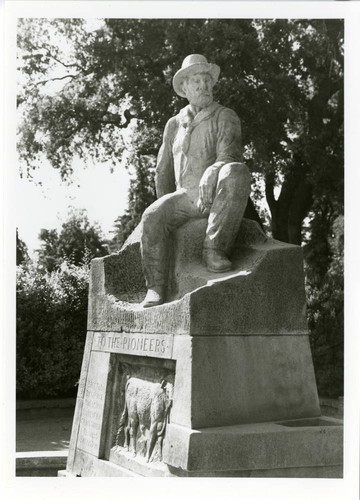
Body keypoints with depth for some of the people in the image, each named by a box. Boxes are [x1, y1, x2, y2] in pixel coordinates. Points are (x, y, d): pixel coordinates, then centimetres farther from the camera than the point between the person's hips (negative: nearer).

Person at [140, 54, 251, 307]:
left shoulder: (225, 117, 6)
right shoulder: (174, 124, 20)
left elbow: (230, 157, -11)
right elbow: (163, 172, 24)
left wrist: (210, 175, -31)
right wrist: (169, 206, 12)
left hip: (219, 199, -3)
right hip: (185, 196, 3)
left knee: (237, 172, -36)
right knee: (152, 217, -28)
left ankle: (214, 250, -36)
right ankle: (156, 290, -22)